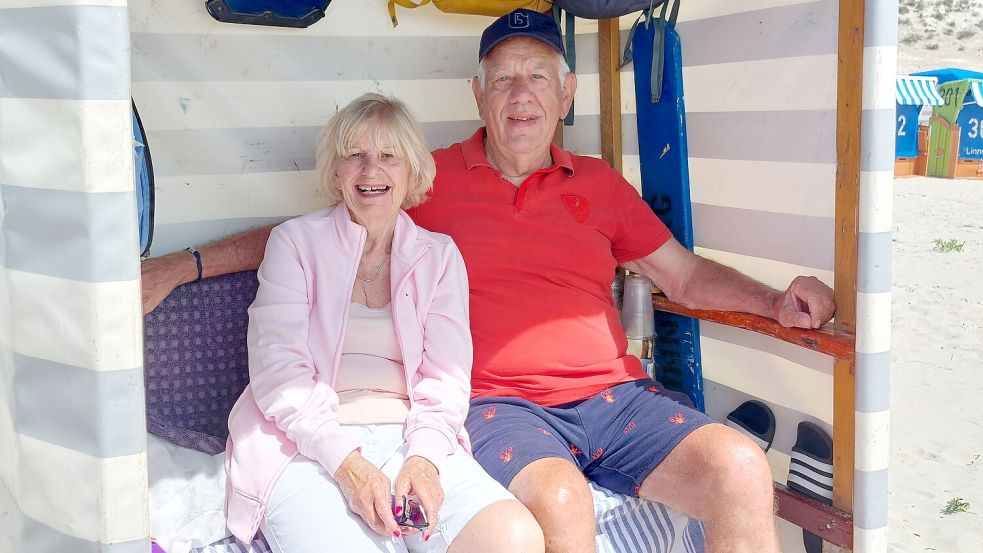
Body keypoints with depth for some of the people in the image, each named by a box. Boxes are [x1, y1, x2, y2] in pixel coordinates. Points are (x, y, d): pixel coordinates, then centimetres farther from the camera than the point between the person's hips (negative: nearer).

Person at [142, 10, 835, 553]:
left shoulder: (600, 183, 18)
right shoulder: (432, 180, 10)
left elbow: (687, 274, 22)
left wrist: (776, 302, 5)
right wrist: (184, 265, 9)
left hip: (614, 396, 4)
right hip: (498, 406, -3)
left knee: (740, 467, -22)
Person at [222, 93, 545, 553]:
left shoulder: (439, 256, 16)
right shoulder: (296, 242, 9)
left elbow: (446, 378, 6)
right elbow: (278, 372, -2)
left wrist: (423, 458, -15)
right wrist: (346, 463, -16)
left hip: (411, 437, 3)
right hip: (308, 446, -2)